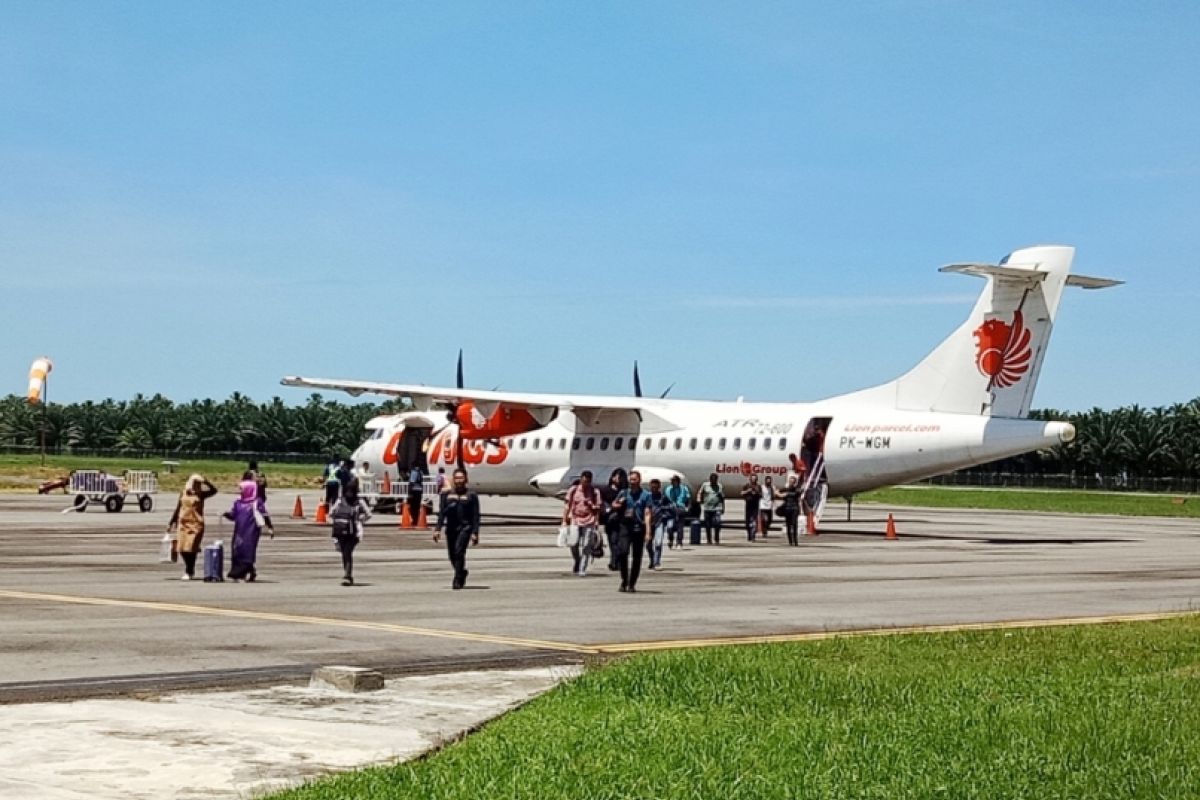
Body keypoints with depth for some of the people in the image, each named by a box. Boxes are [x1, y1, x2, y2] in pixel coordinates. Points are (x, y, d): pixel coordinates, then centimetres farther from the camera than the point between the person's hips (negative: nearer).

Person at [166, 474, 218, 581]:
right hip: (183, 523, 4)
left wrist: (206, 482, -23)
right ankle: (191, 570, 23)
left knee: (190, 548, -9)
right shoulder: (183, 493, 9)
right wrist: (171, 523, 18)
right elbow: (178, 509, 16)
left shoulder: (201, 494, -1)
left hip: (196, 524, -4)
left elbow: (214, 490, -15)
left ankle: (188, 572, 1)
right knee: (182, 549, 5)